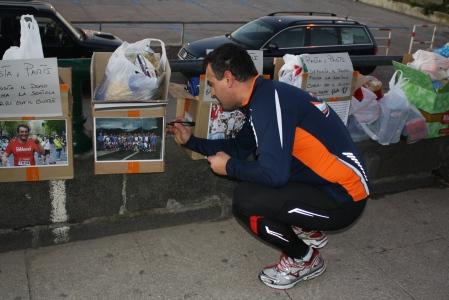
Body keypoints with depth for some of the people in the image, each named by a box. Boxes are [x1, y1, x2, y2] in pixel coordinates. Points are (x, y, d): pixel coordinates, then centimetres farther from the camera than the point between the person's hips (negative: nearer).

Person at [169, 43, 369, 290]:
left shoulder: (270, 101, -23)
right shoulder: (263, 97, 7)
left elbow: (274, 174, -29)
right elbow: (237, 147, 19)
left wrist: (229, 167, -11)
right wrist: (191, 141, 22)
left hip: (342, 198, -10)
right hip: (325, 182, 10)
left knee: (245, 199, -19)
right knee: (253, 179, 17)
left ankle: (305, 260, 5)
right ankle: (309, 232, 22)